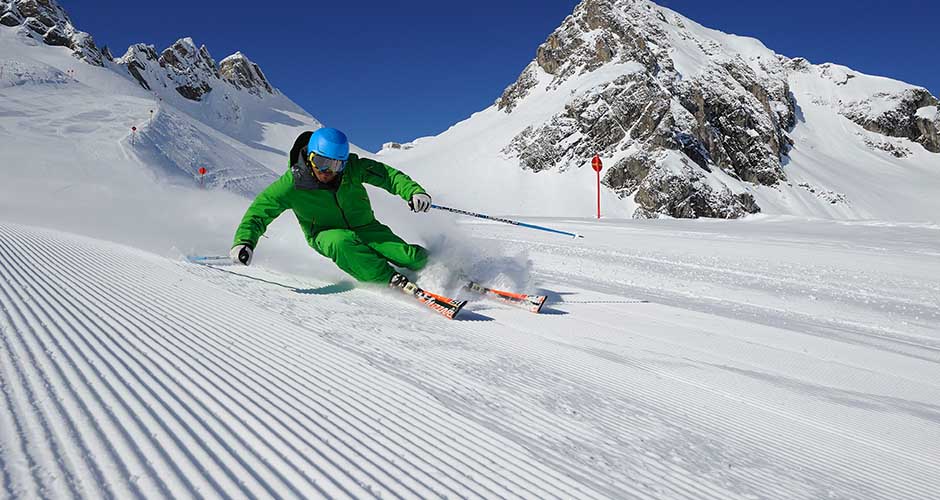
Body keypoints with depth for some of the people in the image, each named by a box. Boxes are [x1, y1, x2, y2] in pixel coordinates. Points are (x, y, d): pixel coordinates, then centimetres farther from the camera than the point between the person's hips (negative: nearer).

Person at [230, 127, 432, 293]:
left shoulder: (352, 168, -15)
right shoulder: (292, 184, -18)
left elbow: (388, 175, -11)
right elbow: (259, 212, -16)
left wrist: (413, 191, -28)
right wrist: (244, 241, -33)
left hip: (364, 228, 2)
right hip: (325, 235, -1)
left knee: (414, 258, -16)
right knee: (342, 243, -41)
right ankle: (390, 280, -38)